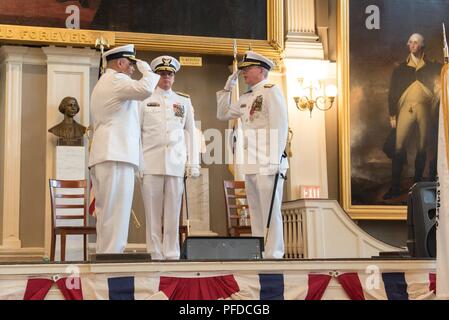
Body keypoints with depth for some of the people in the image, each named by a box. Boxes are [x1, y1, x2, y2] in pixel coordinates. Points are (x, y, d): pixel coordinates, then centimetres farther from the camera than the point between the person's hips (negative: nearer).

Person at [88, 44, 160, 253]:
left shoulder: (102, 84, 29)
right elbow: (145, 89, -23)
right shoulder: (116, 80, -4)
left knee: (106, 216, 6)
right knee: (116, 216, -14)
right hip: (116, 157, -10)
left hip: (103, 157, 10)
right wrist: (146, 69, -4)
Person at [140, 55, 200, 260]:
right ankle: (156, 255, 2)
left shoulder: (184, 101, 16)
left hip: (176, 164, 1)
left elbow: (190, 133, 14)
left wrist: (193, 163, 7)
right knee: (153, 213, -2)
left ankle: (172, 255, 4)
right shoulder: (145, 100, 10)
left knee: (173, 212, 0)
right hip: (151, 164, -1)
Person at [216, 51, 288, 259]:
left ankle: (273, 255, -5)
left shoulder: (271, 91, -5)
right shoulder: (246, 98, 19)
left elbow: (280, 127, -12)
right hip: (250, 164, 8)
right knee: (256, 213, 10)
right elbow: (222, 114, 28)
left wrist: (276, 160, -18)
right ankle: (259, 254, 15)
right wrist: (228, 88, 19)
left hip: (268, 163, -8)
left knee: (270, 211, -8)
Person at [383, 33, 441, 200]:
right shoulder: (400, 68, 11)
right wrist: (392, 115, 1)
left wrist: (433, 111, -2)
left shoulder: (431, 67, 11)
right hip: (406, 109, 0)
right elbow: (392, 92, 9)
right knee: (399, 146, -9)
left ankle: (417, 184, 14)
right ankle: (395, 187, -6)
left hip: (425, 110, 0)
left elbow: (437, 91, 9)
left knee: (422, 147, 4)